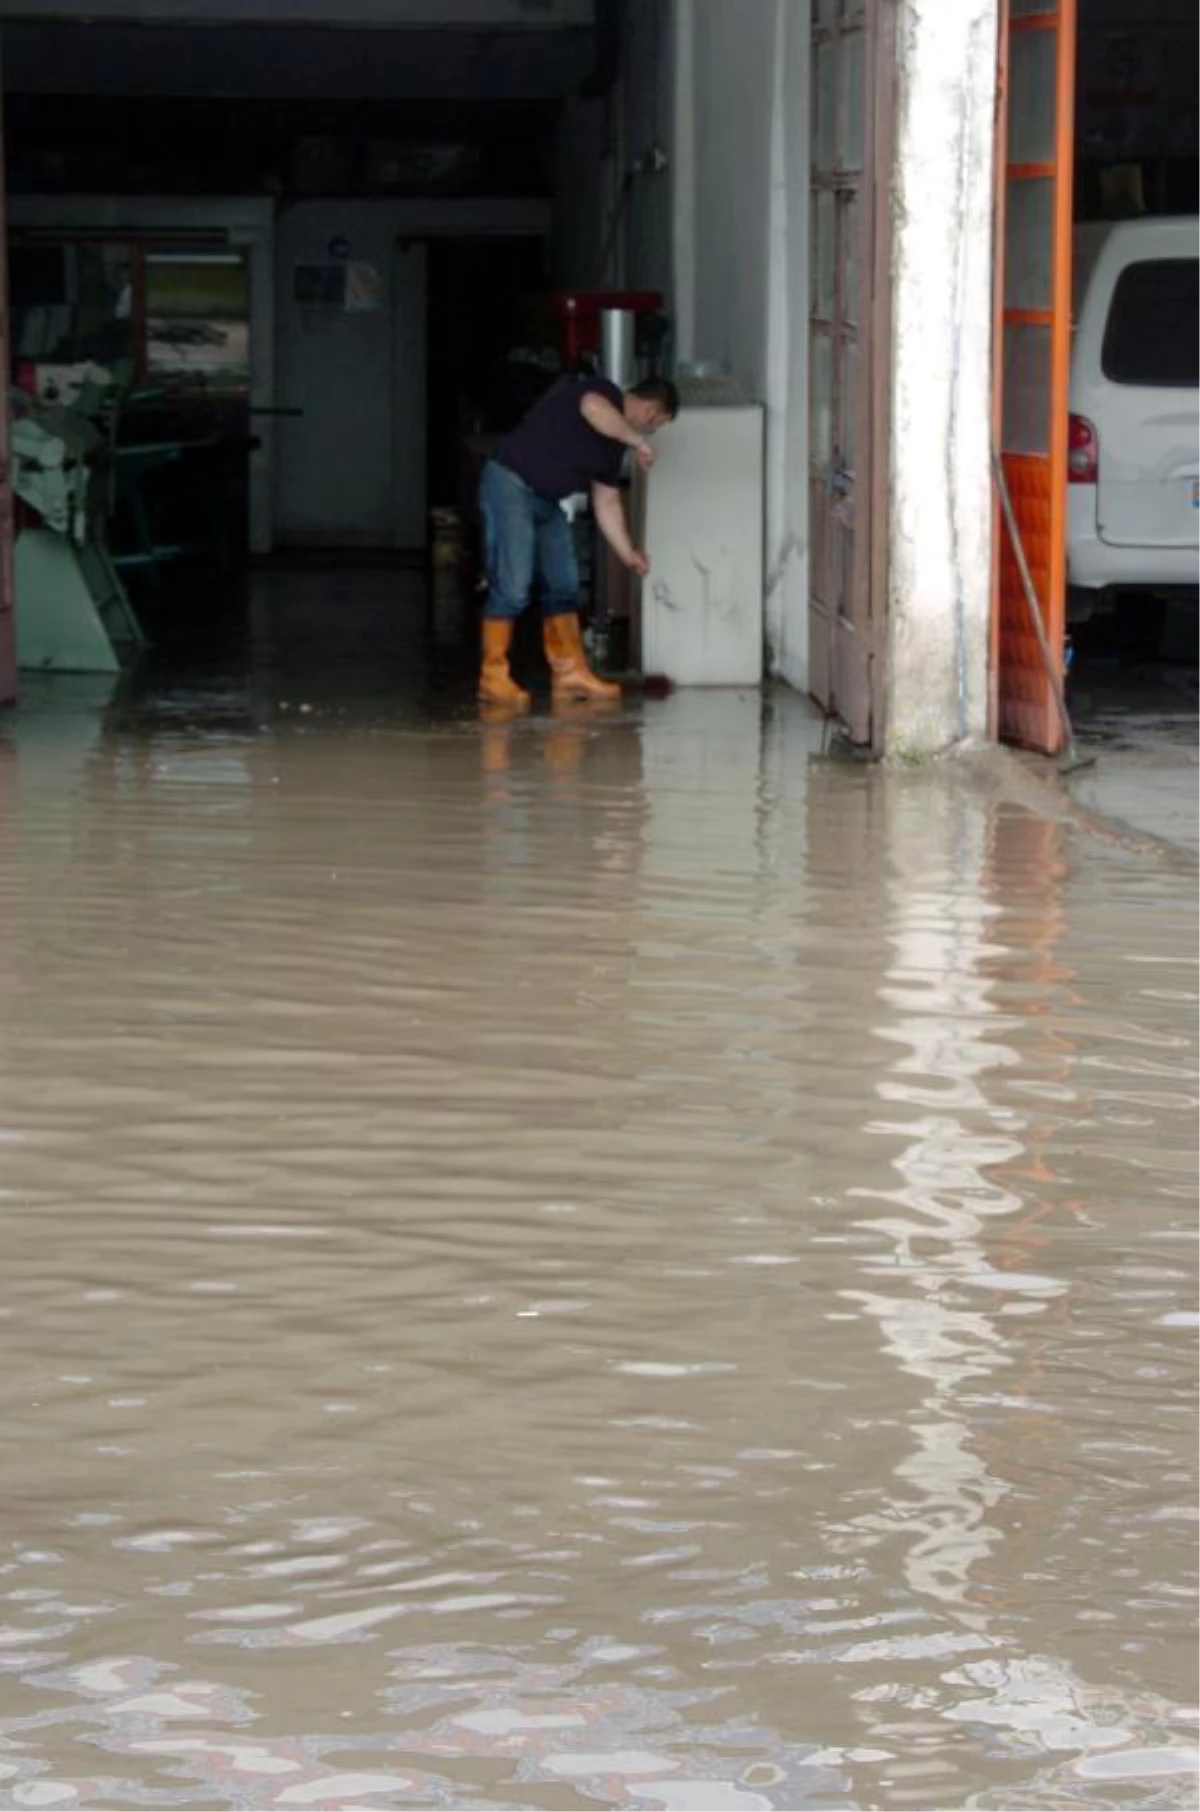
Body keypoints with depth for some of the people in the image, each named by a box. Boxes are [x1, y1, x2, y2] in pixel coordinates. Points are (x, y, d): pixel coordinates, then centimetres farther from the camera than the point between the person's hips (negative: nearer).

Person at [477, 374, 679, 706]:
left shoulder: (615, 440, 15)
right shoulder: (603, 394, -10)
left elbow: (607, 502, 18)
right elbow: (593, 409, -37)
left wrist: (628, 553, 15)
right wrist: (637, 440, -25)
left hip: (548, 502, 10)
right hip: (510, 485, -10)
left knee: (564, 587, 10)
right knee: (512, 588, -12)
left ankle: (570, 674, 15)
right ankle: (493, 678, -7)